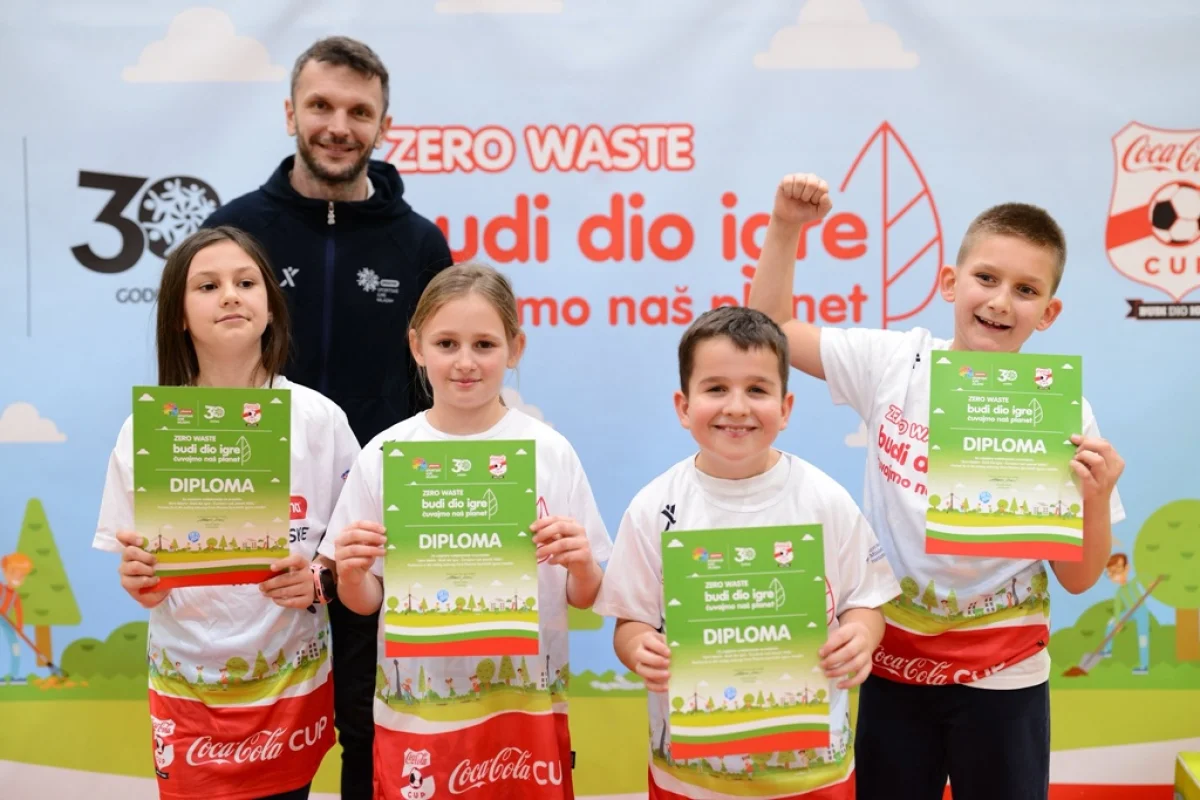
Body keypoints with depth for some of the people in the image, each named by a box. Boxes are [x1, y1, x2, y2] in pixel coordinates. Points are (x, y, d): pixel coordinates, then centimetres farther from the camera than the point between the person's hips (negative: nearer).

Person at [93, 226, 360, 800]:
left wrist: (317, 579, -17)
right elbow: (137, 570, 3)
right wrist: (138, 581, -18)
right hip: (187, 693, 1)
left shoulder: (319, 419, -6)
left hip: (293, 686, 0)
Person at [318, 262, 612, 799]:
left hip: (526, 710, 0)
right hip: (415, 716, 1)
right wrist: (350, 573, -16)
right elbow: (363, 603, 4)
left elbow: (585, 598, 1)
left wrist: (581, 563, -19)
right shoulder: (384, 456, -3)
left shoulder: (550, 452, -4)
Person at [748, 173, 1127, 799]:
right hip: (891, 658, 2)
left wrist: (1096, 498, -24)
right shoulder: (894, 364, -5)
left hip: (1002, 676, -1)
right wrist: (786, 229, -7)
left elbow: (1079, 578, -5)